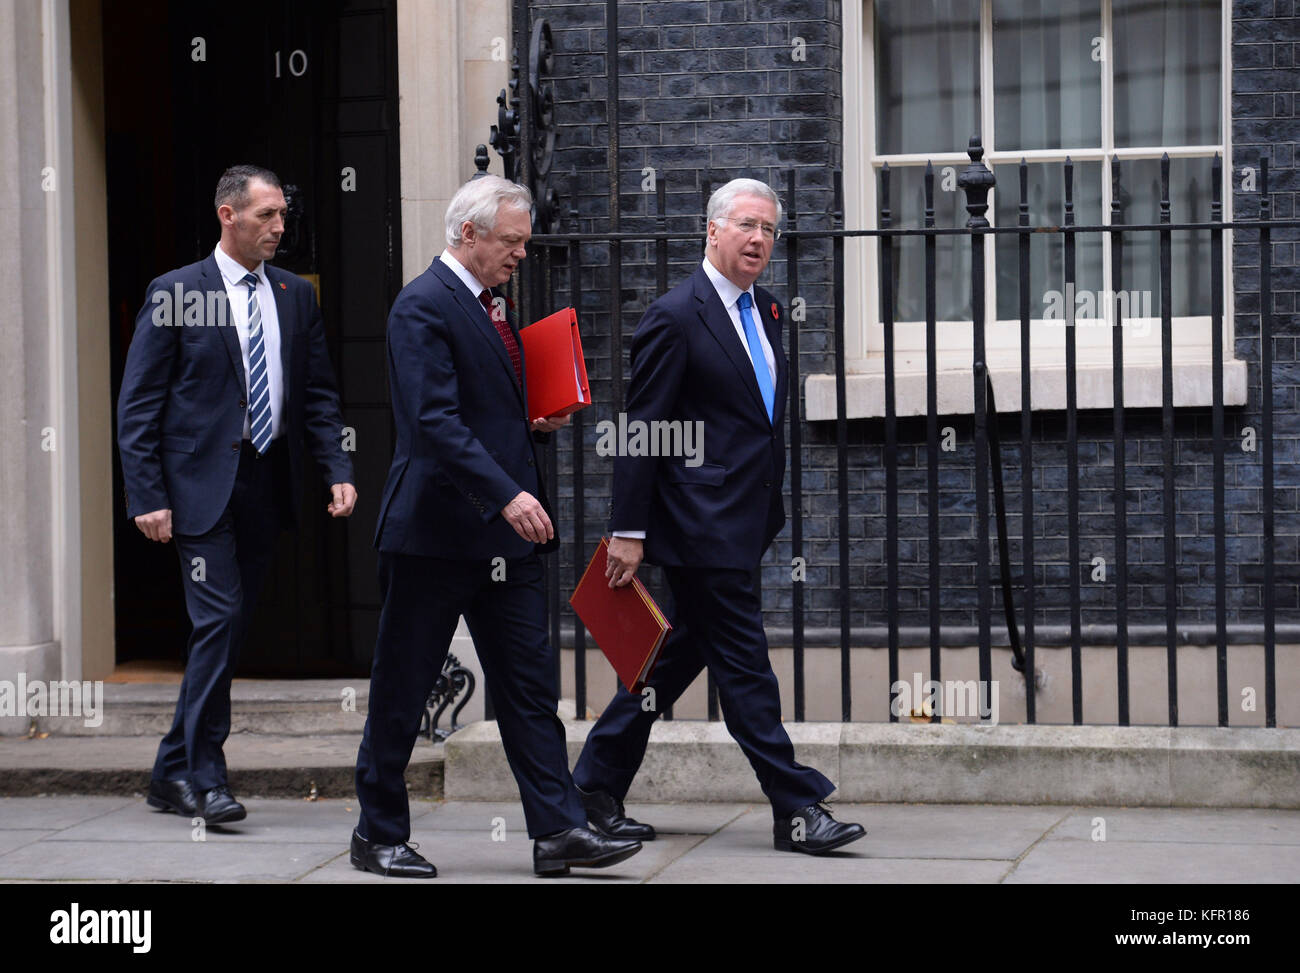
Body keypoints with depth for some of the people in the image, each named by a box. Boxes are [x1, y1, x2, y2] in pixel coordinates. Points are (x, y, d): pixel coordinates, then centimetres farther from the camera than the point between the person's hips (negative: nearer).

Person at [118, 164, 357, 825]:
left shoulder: (296, 295, 11)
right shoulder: (174, 294, -3)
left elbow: (318, 393, 14)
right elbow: (137, 404, -3)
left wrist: (337, 469, -1)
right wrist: (147, 496, -11)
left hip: (266, 483, 5)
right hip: (202, 483, -5)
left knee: (229, 631, 7)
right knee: (218, 621, -13)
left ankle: (174, 774, 17)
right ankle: (203, 777, -7)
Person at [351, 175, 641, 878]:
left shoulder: (491, 307, 16)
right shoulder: (424, 307, -13)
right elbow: (435, 421, -23)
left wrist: (538, 422, 6)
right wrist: (507, 495, -30)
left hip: (505, 534, 9)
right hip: (435, 531, -8)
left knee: (529, 683, 3)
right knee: (401, 693, 3)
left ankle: (558, 831, 3)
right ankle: (379, 836, 13)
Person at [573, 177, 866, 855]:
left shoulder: (765, 309, 14)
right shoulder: (676, 317, -11)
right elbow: (641, 431, -12)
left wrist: (769, 507, 20)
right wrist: (628, 531, -14)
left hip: (743, 520, 9)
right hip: (701, 521, -9)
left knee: (681, 654, 13)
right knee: (744, 663, -4)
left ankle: (595, 791, 22)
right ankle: (796, 810, 0)